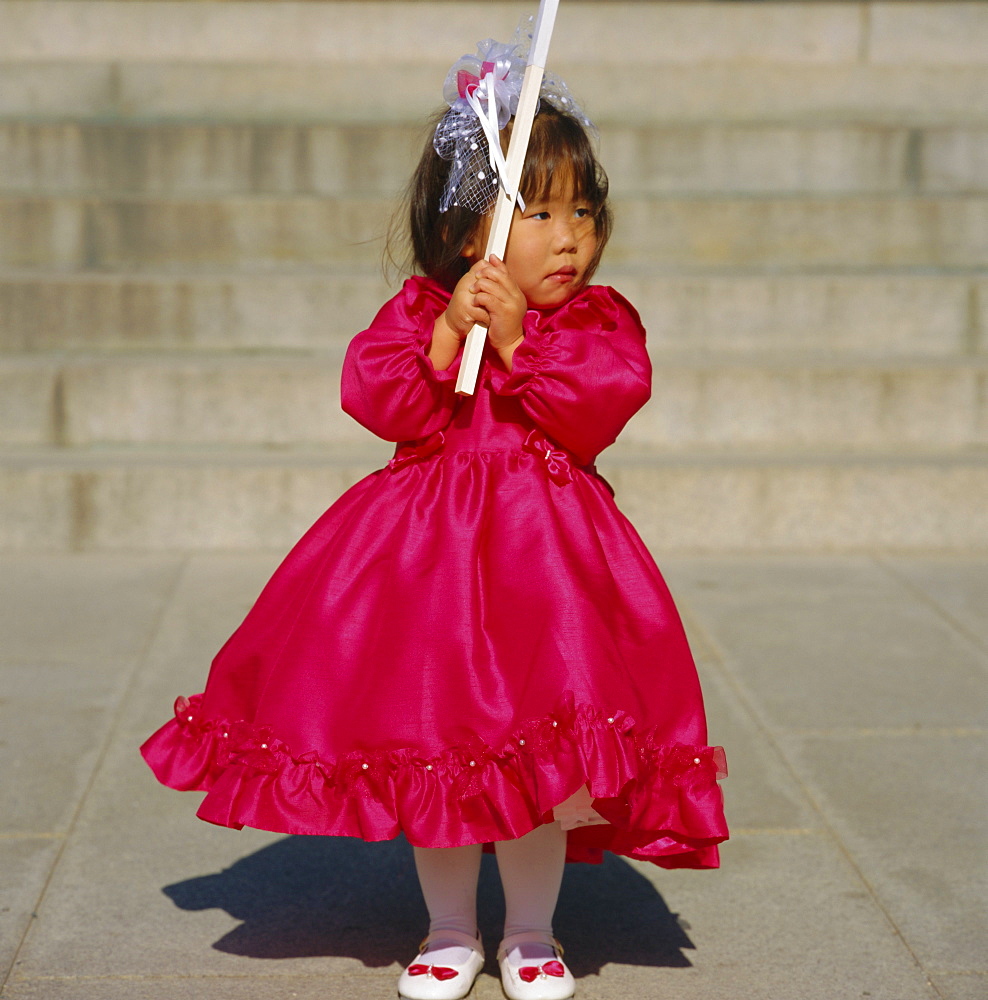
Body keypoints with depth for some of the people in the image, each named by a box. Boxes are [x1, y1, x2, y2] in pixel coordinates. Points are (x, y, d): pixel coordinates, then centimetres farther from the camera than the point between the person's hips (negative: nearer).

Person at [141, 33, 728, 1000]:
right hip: (427, 546, 1)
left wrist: (516, 339, -19)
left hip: (544, 550, 0)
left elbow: (596, 409, -14)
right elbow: (384, 404, -10)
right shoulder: (420, 308, 1)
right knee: (430, 746, 7)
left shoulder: (600, 320, 1)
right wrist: (450, 331, -20)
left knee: (541, 749, -2)